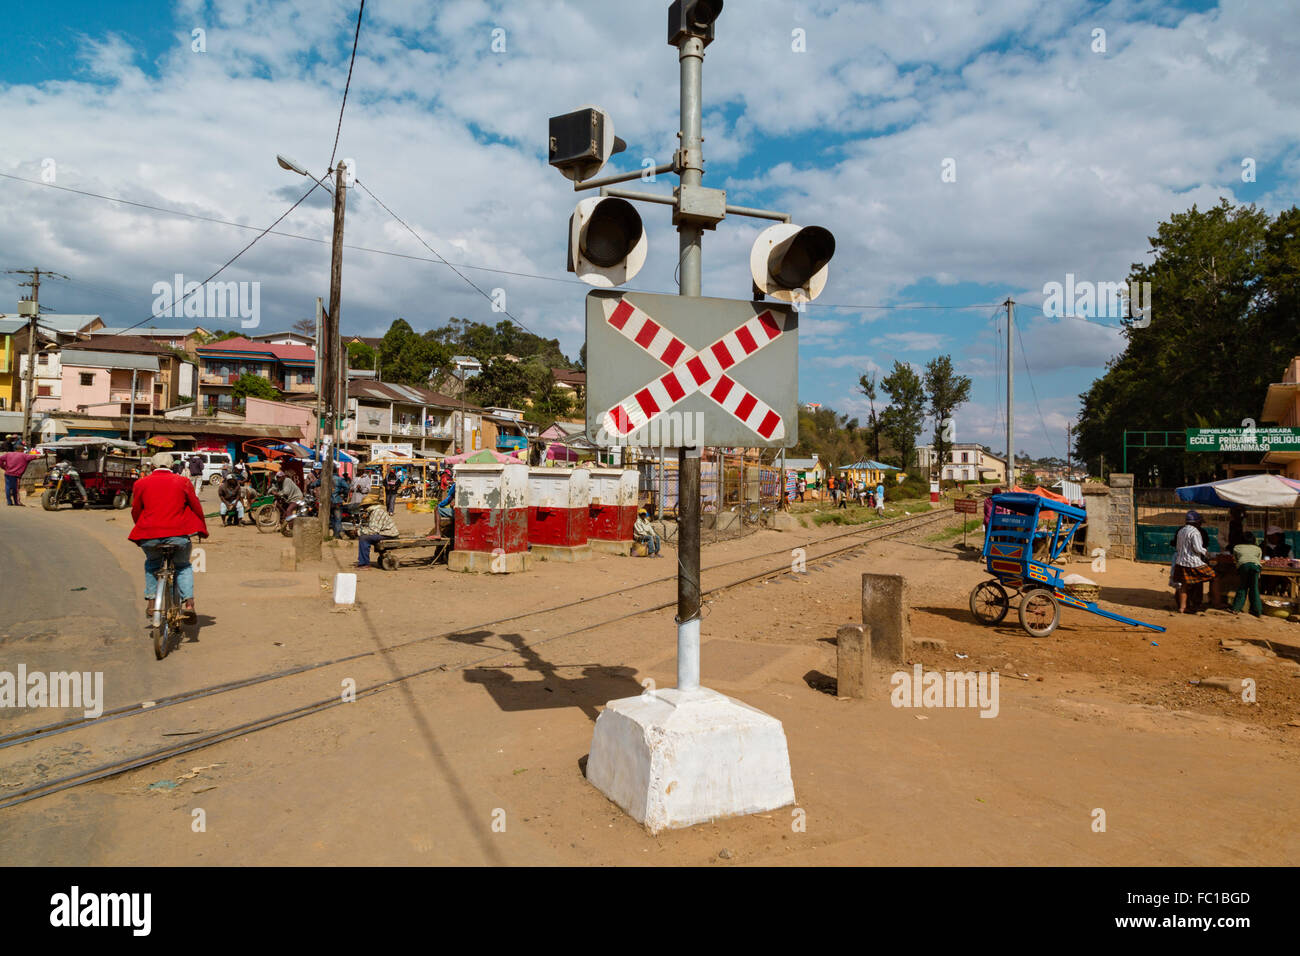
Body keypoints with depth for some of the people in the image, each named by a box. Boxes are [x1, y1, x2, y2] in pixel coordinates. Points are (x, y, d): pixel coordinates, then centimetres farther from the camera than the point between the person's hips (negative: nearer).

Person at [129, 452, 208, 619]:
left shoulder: (141, 483, 10)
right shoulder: (183, 482, 7)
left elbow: (135, 511, 15)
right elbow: (196, 507, 9)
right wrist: (202, 530, 21)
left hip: (149, 535, 1)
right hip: (177, 534, -1)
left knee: (151, 564, 28)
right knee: (183, 566, 19)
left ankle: (151, 601, 20)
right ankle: (188, 602, 2)